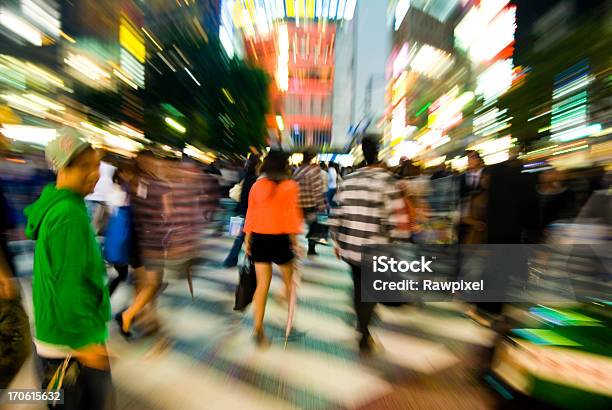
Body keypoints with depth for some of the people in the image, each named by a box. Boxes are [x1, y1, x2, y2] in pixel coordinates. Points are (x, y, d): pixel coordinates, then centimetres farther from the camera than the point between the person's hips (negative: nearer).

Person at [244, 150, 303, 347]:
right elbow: (291, 214, -9)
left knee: (262, 284, 11)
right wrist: (294, 240, -3)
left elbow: (250, 214, 5)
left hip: (258, 238, 3)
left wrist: (247, 239, 11)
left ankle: (258, 329, 13)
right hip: (280, 238, -3)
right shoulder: (290, 186, -6)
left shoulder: (257, 185, 4)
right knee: (288, 279, 19)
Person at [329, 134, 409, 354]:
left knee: (359, 285, 25)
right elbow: (397, 219, -13)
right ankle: (364, 336, 26)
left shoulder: (347, 179, 5)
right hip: (374, 250, -5)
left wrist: (336, 241, 15)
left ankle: (361, 324, 45)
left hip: (348, 247, 5)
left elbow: (336, 213, 7)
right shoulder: (386, 180, -10)